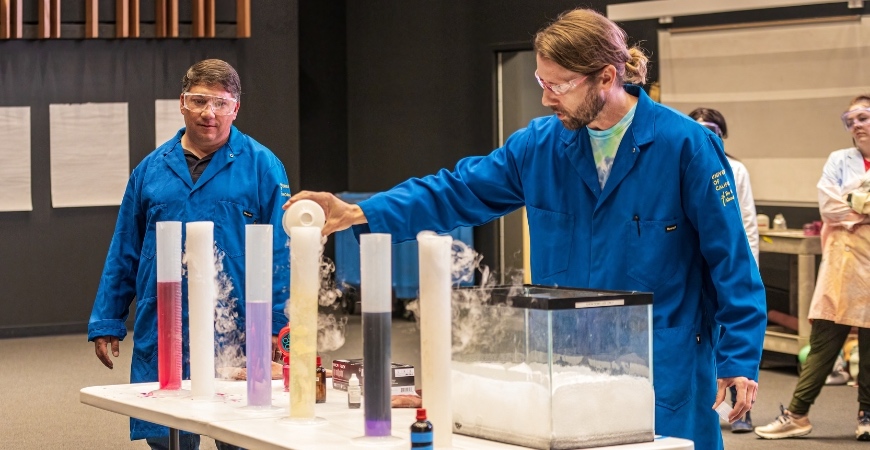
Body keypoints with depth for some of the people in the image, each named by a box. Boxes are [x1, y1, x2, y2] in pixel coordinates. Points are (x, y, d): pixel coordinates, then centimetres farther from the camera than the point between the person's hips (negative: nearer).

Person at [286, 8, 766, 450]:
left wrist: (739, 360, -11)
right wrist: (360, 213, -5)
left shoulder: (685, 146, -10)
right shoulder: (540, 145, 3)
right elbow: (456, 192, 6)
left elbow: (730, 258, -8)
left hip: (664, 370, -4)